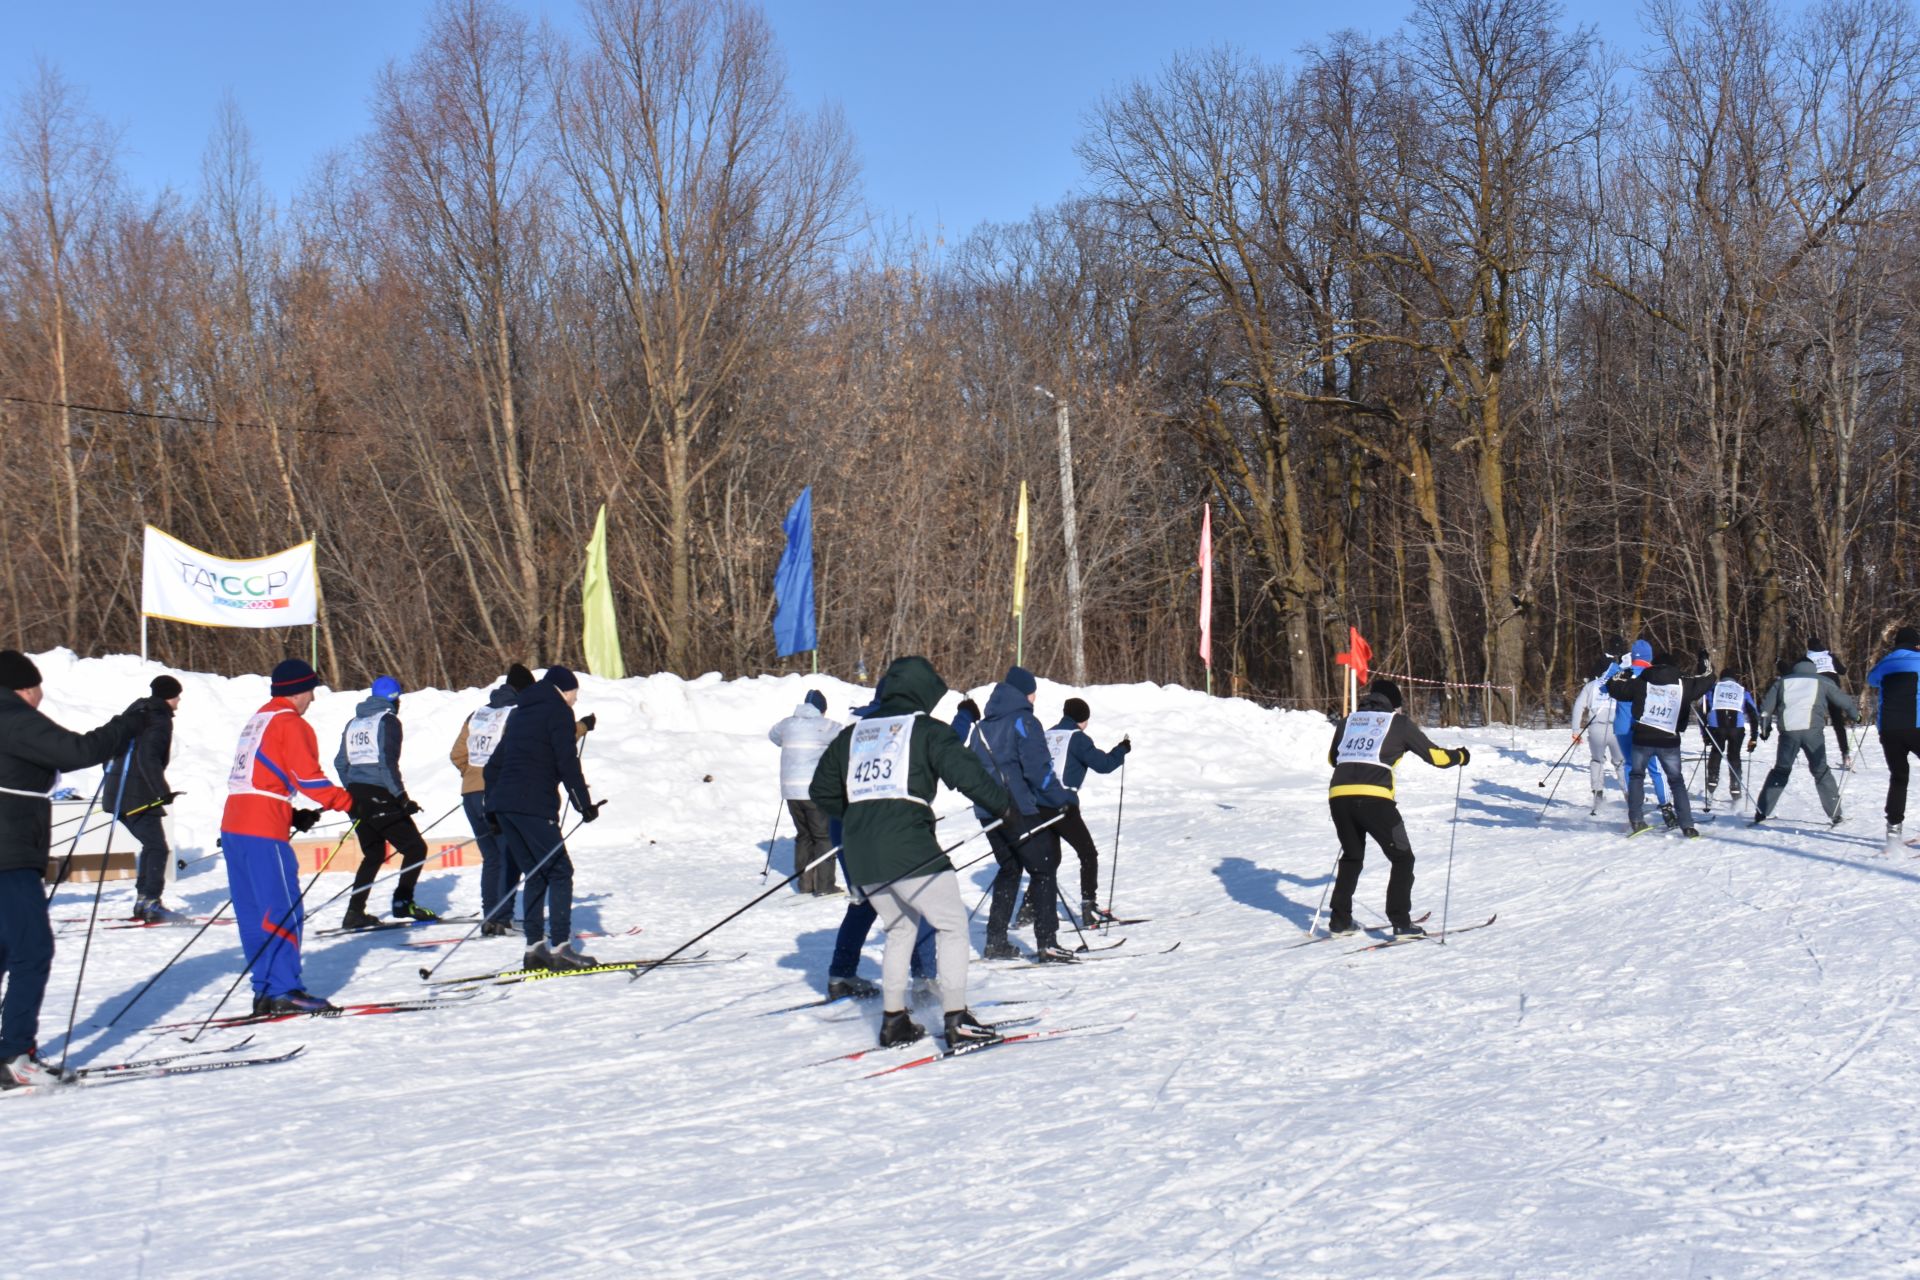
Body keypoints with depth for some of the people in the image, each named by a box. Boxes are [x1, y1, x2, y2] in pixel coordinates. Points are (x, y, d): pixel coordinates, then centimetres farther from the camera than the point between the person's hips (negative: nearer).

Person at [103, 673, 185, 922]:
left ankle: (143, 901, 18)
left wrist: (111, 776, 34)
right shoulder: (159, 720, -13)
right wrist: (162, 790, -28)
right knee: (157, 848, -7)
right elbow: (148, 757, -25)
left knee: (151, 845, 17)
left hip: (118, 790, 10)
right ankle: (151, 903, -10)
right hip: (138, 795, -10)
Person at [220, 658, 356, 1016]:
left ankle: (265, 991, 12)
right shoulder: (292, 724, -4)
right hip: (263, 829, -9)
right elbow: (308, 778, -13)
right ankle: (284, 990, -7)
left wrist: (292, 816, 19)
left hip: (234, 824, 9)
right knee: (283, 912, -6)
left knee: (253, 914, 9)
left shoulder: (258, 720, 23)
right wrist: (348, 802, -7)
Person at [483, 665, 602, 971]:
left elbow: (493, 765, 24)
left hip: (502, 803, 8)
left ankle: (534, 948, 9)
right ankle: (561, 948, -10)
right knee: (559, 872, -4)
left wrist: (493, 808, 25)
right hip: (534, 805, -8)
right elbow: (567, 764, -10)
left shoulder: (520, 713, 24)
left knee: (535, 875, 12)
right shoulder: (558, 711, 0)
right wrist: (585, 805, -6)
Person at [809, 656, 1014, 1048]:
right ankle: (957, 1020, -4)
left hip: (861, 854, 6)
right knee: (952, 925, 4)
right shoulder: (927, 730, 2)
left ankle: (893, 1019, 20)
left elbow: (821, 791, 21)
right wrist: (1005, 805, 1)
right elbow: (965, 773, -10)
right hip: (907, 848, -6)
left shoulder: (852, 734, 18)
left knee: (900, 928, 22)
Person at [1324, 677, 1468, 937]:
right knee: (1402, 858, 12)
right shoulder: (1399, 723, 10)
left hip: (1338, 796, 4)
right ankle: (1400, 922, 4)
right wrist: (1460, 756, 34)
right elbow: (1435, 755, 14)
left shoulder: (1347, 721, 21)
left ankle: (1339, 921, 21)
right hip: (1374, 798, -4)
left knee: (1351, 857, 24)